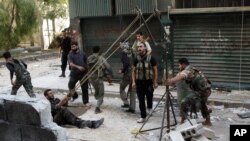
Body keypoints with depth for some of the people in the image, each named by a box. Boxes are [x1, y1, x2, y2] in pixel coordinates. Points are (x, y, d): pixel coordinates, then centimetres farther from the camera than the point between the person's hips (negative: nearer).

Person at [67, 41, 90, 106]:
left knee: (85, 88, 3)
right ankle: (74, 95, 35)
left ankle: (86, 102, 14)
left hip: (83, 73, 0)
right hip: (74, 73, 0)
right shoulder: (70, 54, -2)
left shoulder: (83, 54, 4)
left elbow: (86, 63, 11)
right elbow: (70, 64, -18)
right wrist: (78, 67, -34)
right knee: (70, 86, 5)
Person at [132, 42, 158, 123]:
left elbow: (155, 70, -1)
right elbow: (133, 71, 8)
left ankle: (149, 108, 47)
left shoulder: (151, 58, -6)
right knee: (141, 100, 0)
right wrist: (133, 81, -1)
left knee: (149, 97, 13)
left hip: (149, 81, -1)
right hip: (139, 82, 2)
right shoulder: (136, 59, 2)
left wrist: (155, 82, -4)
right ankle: (143, 117, 8)